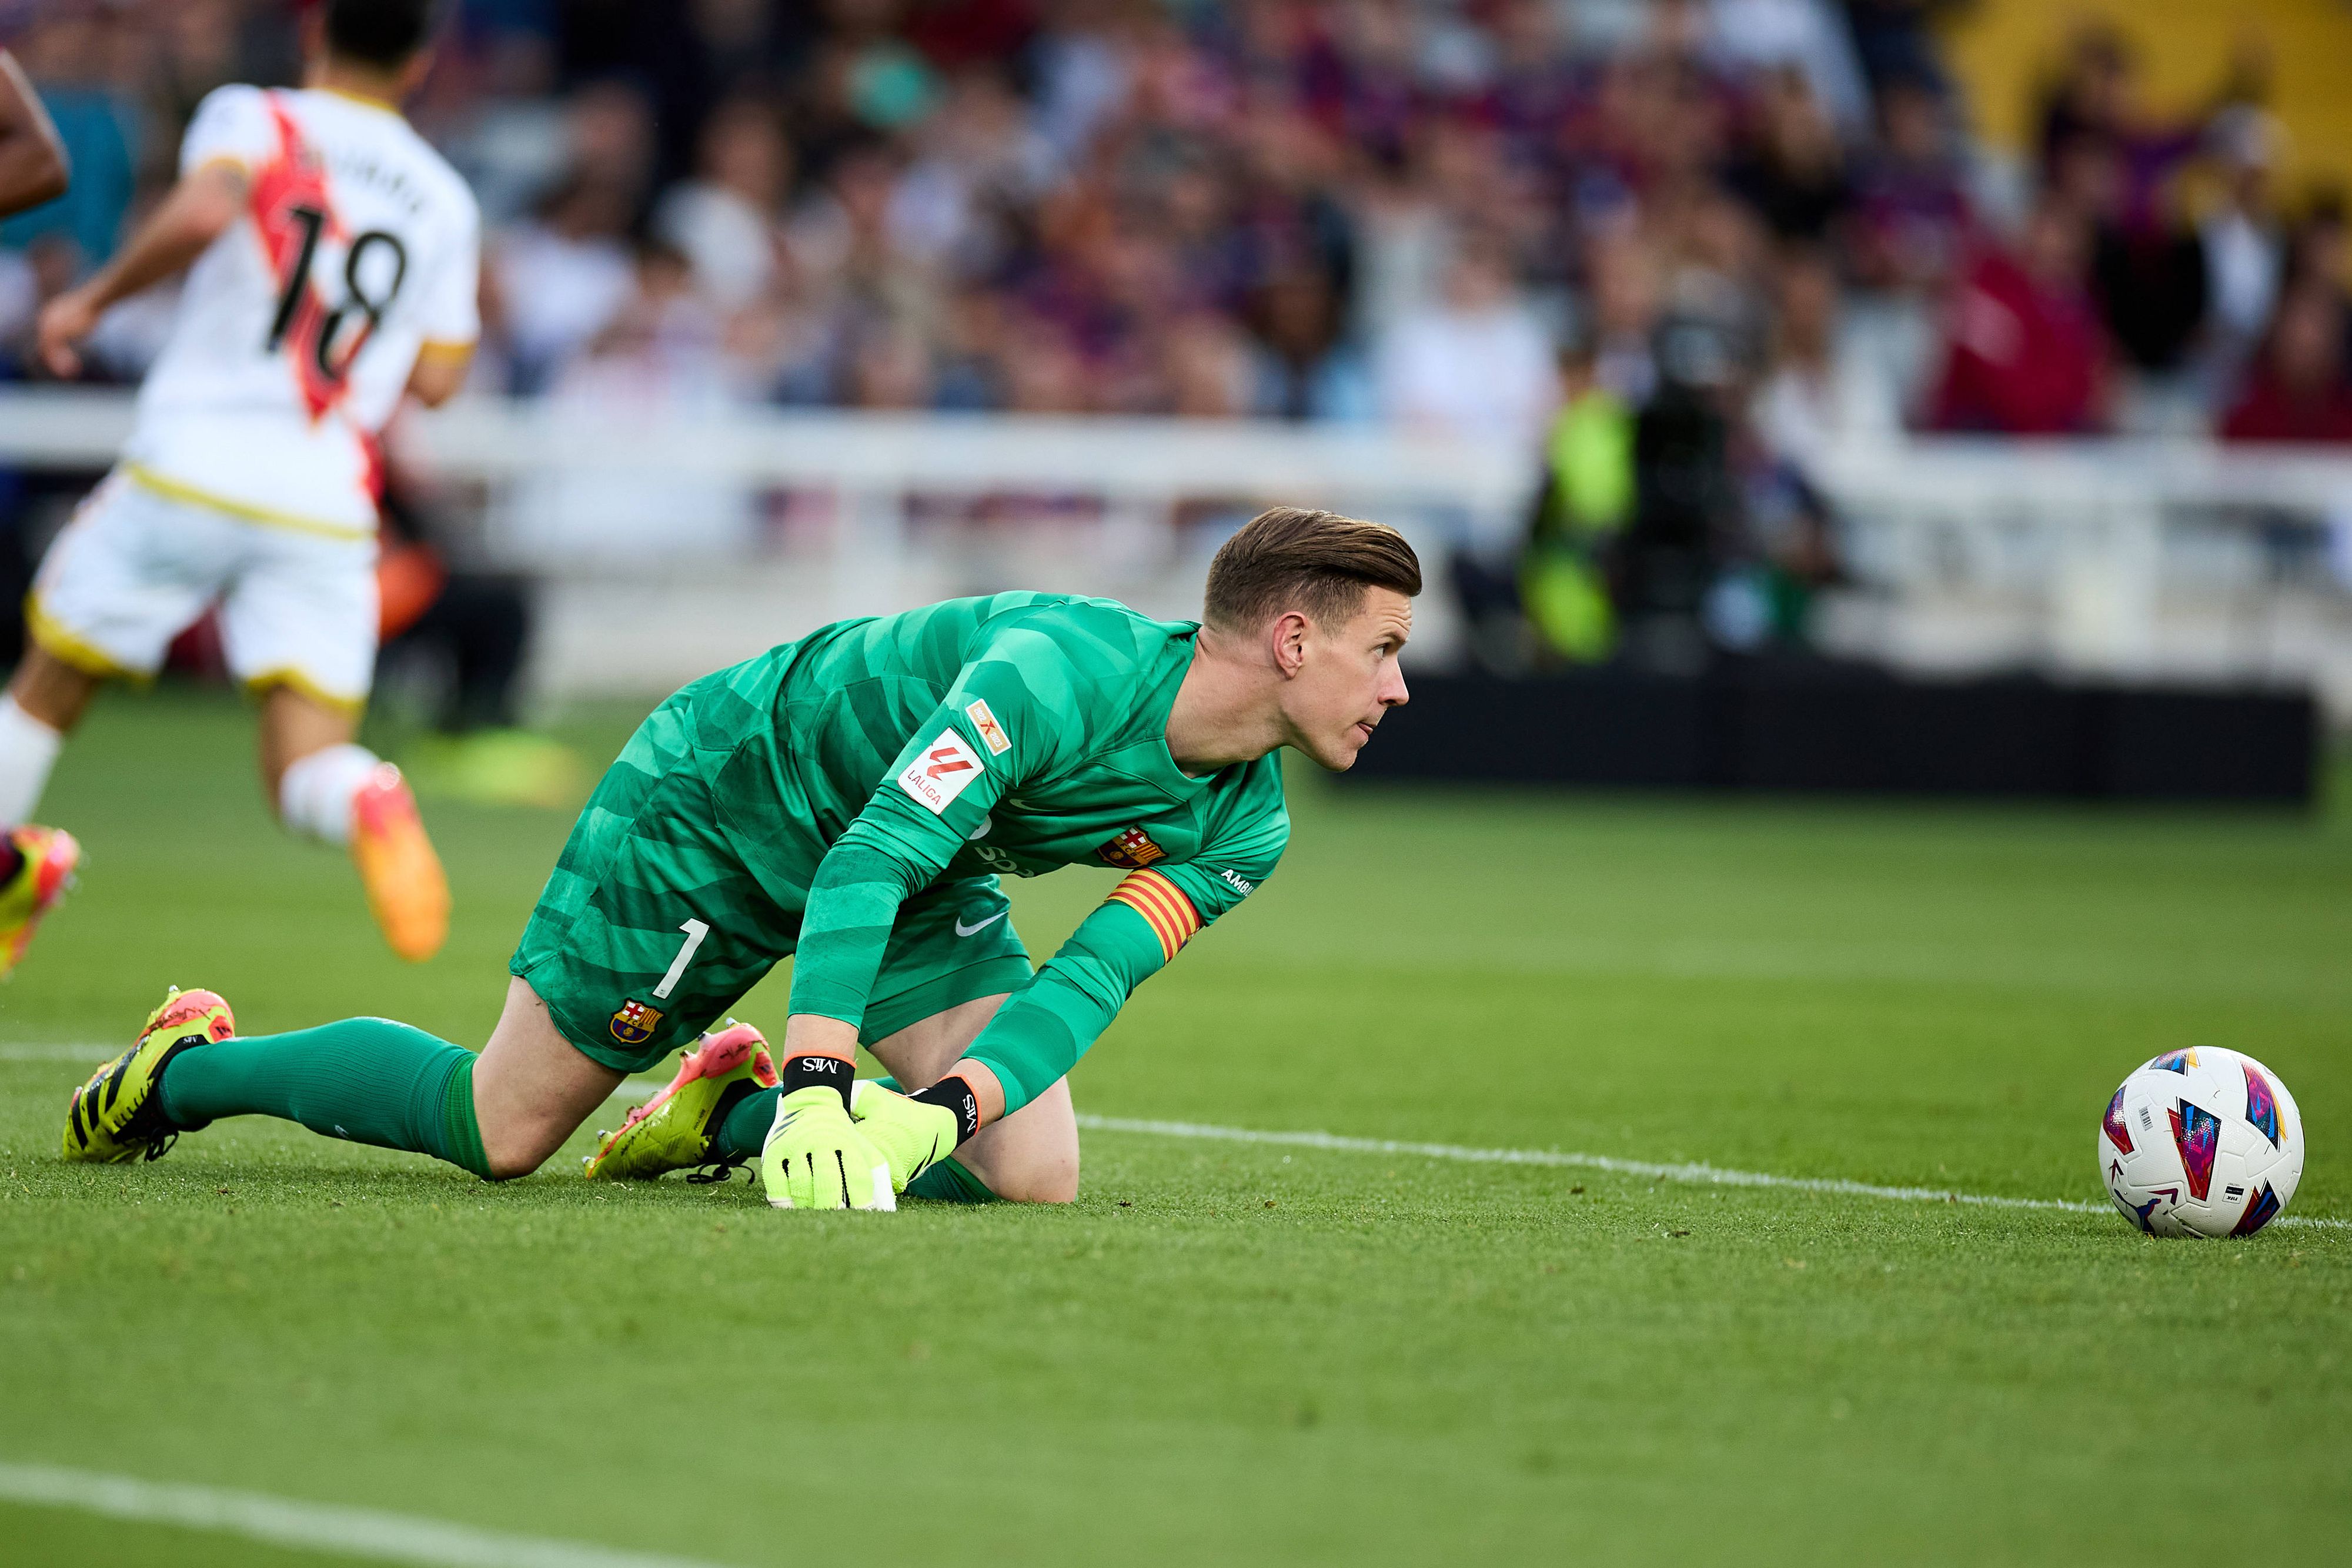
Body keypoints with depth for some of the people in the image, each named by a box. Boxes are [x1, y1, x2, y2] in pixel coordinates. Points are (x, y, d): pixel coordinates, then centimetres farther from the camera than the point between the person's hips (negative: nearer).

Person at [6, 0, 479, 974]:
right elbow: (436, 379, 13)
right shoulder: (443, 200, 12)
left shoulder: (252, 119, 1)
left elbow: (204, 210, -20)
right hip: (327, 505, 2)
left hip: (189, 465, -2)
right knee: (304, 764, -4)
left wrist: (95, 297, -7)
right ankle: (365, 804, -36)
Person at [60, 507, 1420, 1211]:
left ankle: (724, 1115, 10)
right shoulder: (1057, 669, -37)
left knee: (1034, 1176, -11)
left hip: (920, 870, 7)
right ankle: (185, 1069, 21)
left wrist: (945, 1110, -38)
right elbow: (868, 862, -42)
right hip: (721, 805, -7)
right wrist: (819, 1089, -50)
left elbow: (1092, 980, -21)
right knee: (497, 1133, -1)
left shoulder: (1242, 829, -13)